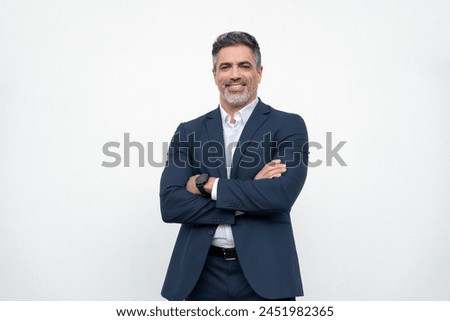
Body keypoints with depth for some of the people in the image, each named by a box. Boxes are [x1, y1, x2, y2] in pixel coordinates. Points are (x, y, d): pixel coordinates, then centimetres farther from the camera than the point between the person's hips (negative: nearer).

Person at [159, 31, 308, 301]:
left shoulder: (288, 126, -1)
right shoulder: (189, 132, 7)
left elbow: (282, 194, -16)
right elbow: (170, 204, -5)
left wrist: (208, 185, -10)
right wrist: (250, 194, -13)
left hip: (264, 273, -2)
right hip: (202, 275, 2)